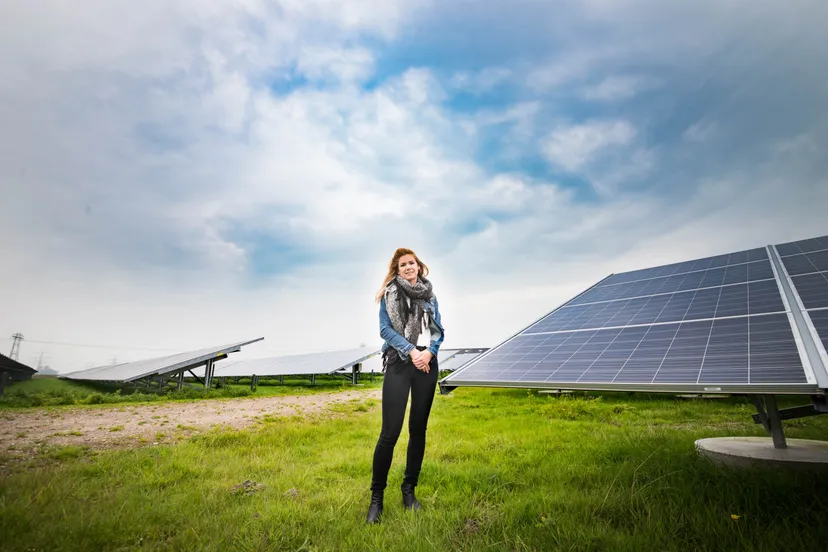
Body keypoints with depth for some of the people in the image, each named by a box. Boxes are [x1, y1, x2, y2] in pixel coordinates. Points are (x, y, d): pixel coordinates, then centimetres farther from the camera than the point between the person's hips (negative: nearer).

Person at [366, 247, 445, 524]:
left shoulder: (429, 295, 12)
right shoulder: (389, 294, 3)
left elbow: (438, 329, 9)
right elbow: (385, 329, -5)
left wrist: (429, 351, -10)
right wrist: (411, 352, -15)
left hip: (427, 365, 4)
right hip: (398, 364, -3)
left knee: (418, 429, 10)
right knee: (390, 432, -7)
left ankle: (409, 490, 26)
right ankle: (376, 496, 11)